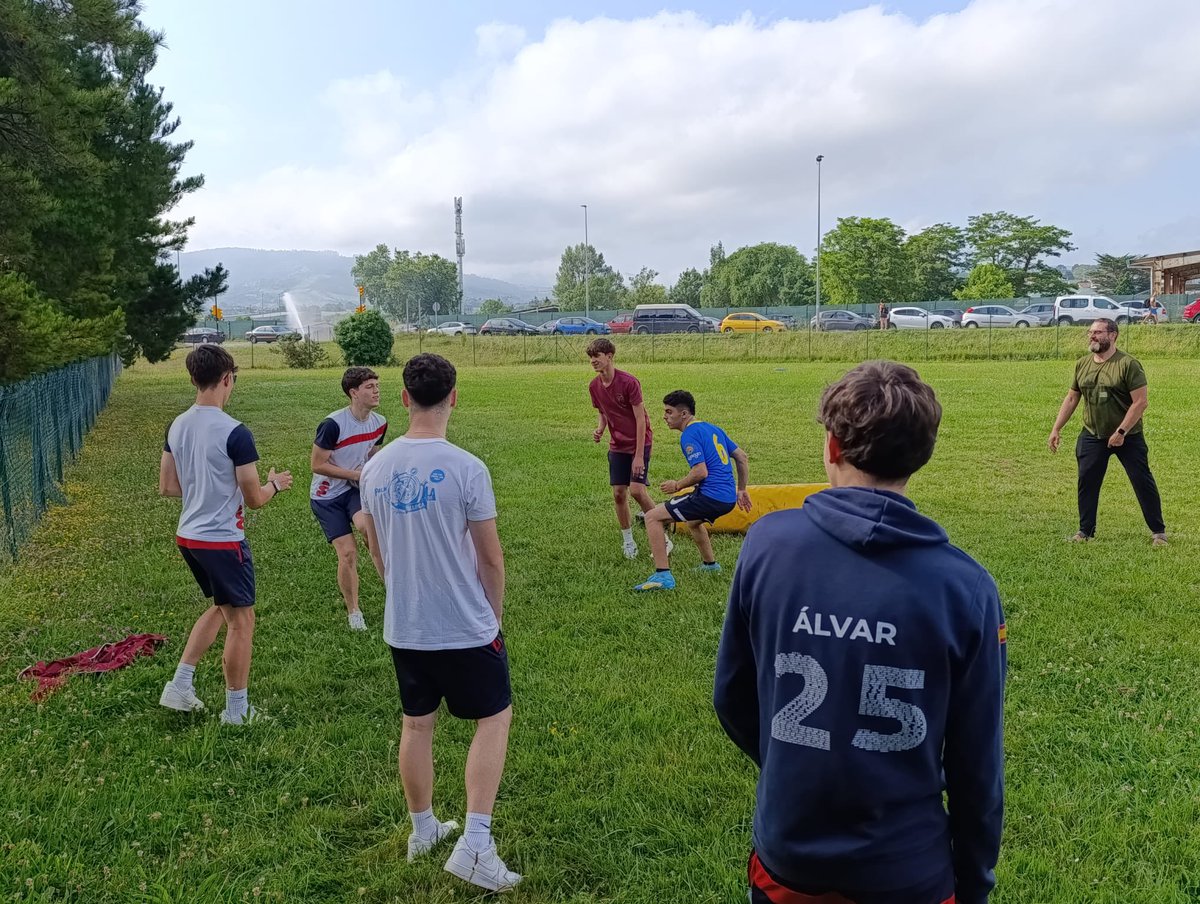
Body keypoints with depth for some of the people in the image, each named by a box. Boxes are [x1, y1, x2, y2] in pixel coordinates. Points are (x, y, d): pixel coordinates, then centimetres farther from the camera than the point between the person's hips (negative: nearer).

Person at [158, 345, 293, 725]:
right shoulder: (235, 433, -20)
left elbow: (167, 486, 11)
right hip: (223, 540, -8)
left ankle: (180, 686, 25)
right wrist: (274, 484, 5)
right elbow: (254, 500, -15)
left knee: (220, 608, 25)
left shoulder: (177, 426, 3)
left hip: (188, 536, 8)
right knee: (241, 621, 7)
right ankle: (236, 709, 18)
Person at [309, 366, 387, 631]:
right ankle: (353, 611, 14)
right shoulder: (333, 424, -23)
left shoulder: (379, 422, -3)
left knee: (367, 524, -31)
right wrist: (357, 474, -20)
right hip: (327, 496, -3)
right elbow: (317, 465, -17)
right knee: (348, 552, -7)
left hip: (355, 490, 3)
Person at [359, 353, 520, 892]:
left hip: (402, 627, 5)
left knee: (416, 724, 19)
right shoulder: (466, 469, -18)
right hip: (465, 627, -5)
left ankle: (422, 829, 36)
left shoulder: (375, 468, -2)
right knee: (494, 718, 11)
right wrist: (494, 613, 6)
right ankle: (474, 845, 5)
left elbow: (376, 551, 9)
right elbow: (490, 557, -10)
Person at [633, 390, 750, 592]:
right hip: (728, 498, 10)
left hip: (710, 496, -10)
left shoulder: (689, 435, -10)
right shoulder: (712, 428, 17)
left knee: (653, 517, -6)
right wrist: (741, 490, 26)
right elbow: (742, 458, 20)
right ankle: (710, 564, 52)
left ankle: (662, 576, -13)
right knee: (693, 520, 39)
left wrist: (677, 486, -6)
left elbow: (701, 472, -21)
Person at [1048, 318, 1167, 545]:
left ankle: (1158, 531, 15)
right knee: (1086, 483, 2)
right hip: (1092, 436, 5)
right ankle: (1085, 531, 14)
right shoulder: (1082, 364, 3)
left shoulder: (1128, 364, -14)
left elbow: (1140, 401, -17)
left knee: (1143, 482, 2)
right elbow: (1072, 398, 11)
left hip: (1128, 437, -4)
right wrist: (1056, 429, 8)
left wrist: (1121, 432, -20)